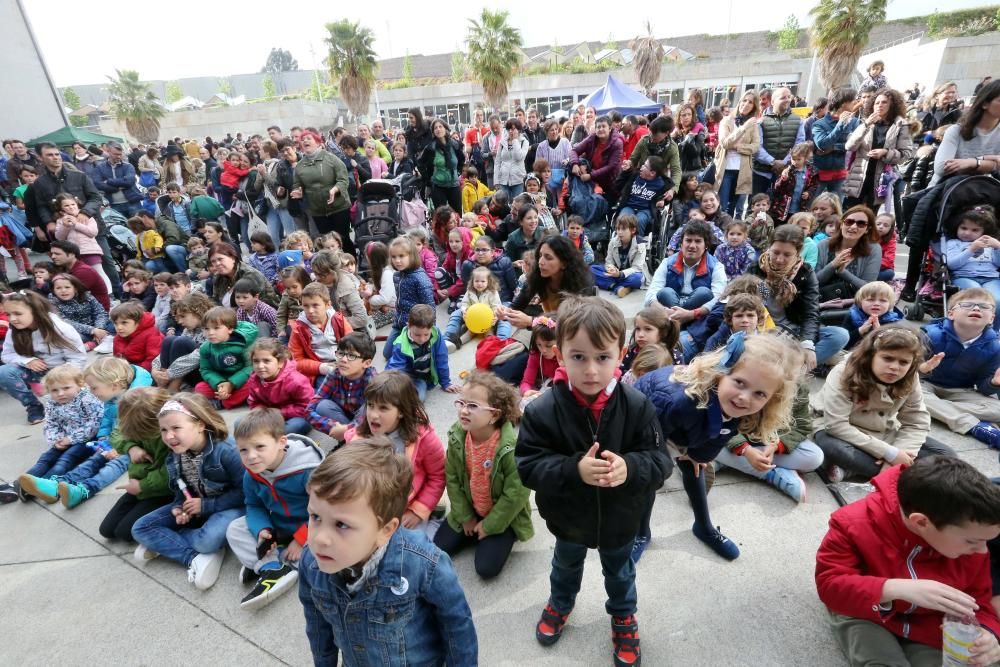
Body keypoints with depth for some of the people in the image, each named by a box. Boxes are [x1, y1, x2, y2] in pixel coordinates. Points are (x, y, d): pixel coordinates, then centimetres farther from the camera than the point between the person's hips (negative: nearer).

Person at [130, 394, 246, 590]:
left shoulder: (226, 450, -28)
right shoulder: (174, 456, -5)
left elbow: (245, 492, -24)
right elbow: (180, 490, 9)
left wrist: (206, 505, -21)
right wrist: (179, 508, -12)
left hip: (228, 507, -7)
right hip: (193, 507, 7)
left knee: (208, 540, -35)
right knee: (140, 528, -4)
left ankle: (162, 543, -2)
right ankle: (195, 558, -15)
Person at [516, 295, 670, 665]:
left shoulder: (637, 406, -25)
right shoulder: (543, 409, -28)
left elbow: (660, 461, -18)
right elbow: (528, 466, -25)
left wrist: (630, 467, -40)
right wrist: (574, 470, -40)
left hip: (620, 518, 0)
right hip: (569, 517, 0)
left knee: (619, 571, 30)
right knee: (566, 564, 32)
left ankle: (623, 616, 61)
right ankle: (560, 603, 64)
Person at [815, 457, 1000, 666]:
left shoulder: (969, 541, -13)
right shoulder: (856, 524, -28)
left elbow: (978, 599, 2)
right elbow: (829, 584, -29)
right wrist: (895, 589, -42)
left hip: (926, 629, 5)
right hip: (864, 614, -5)